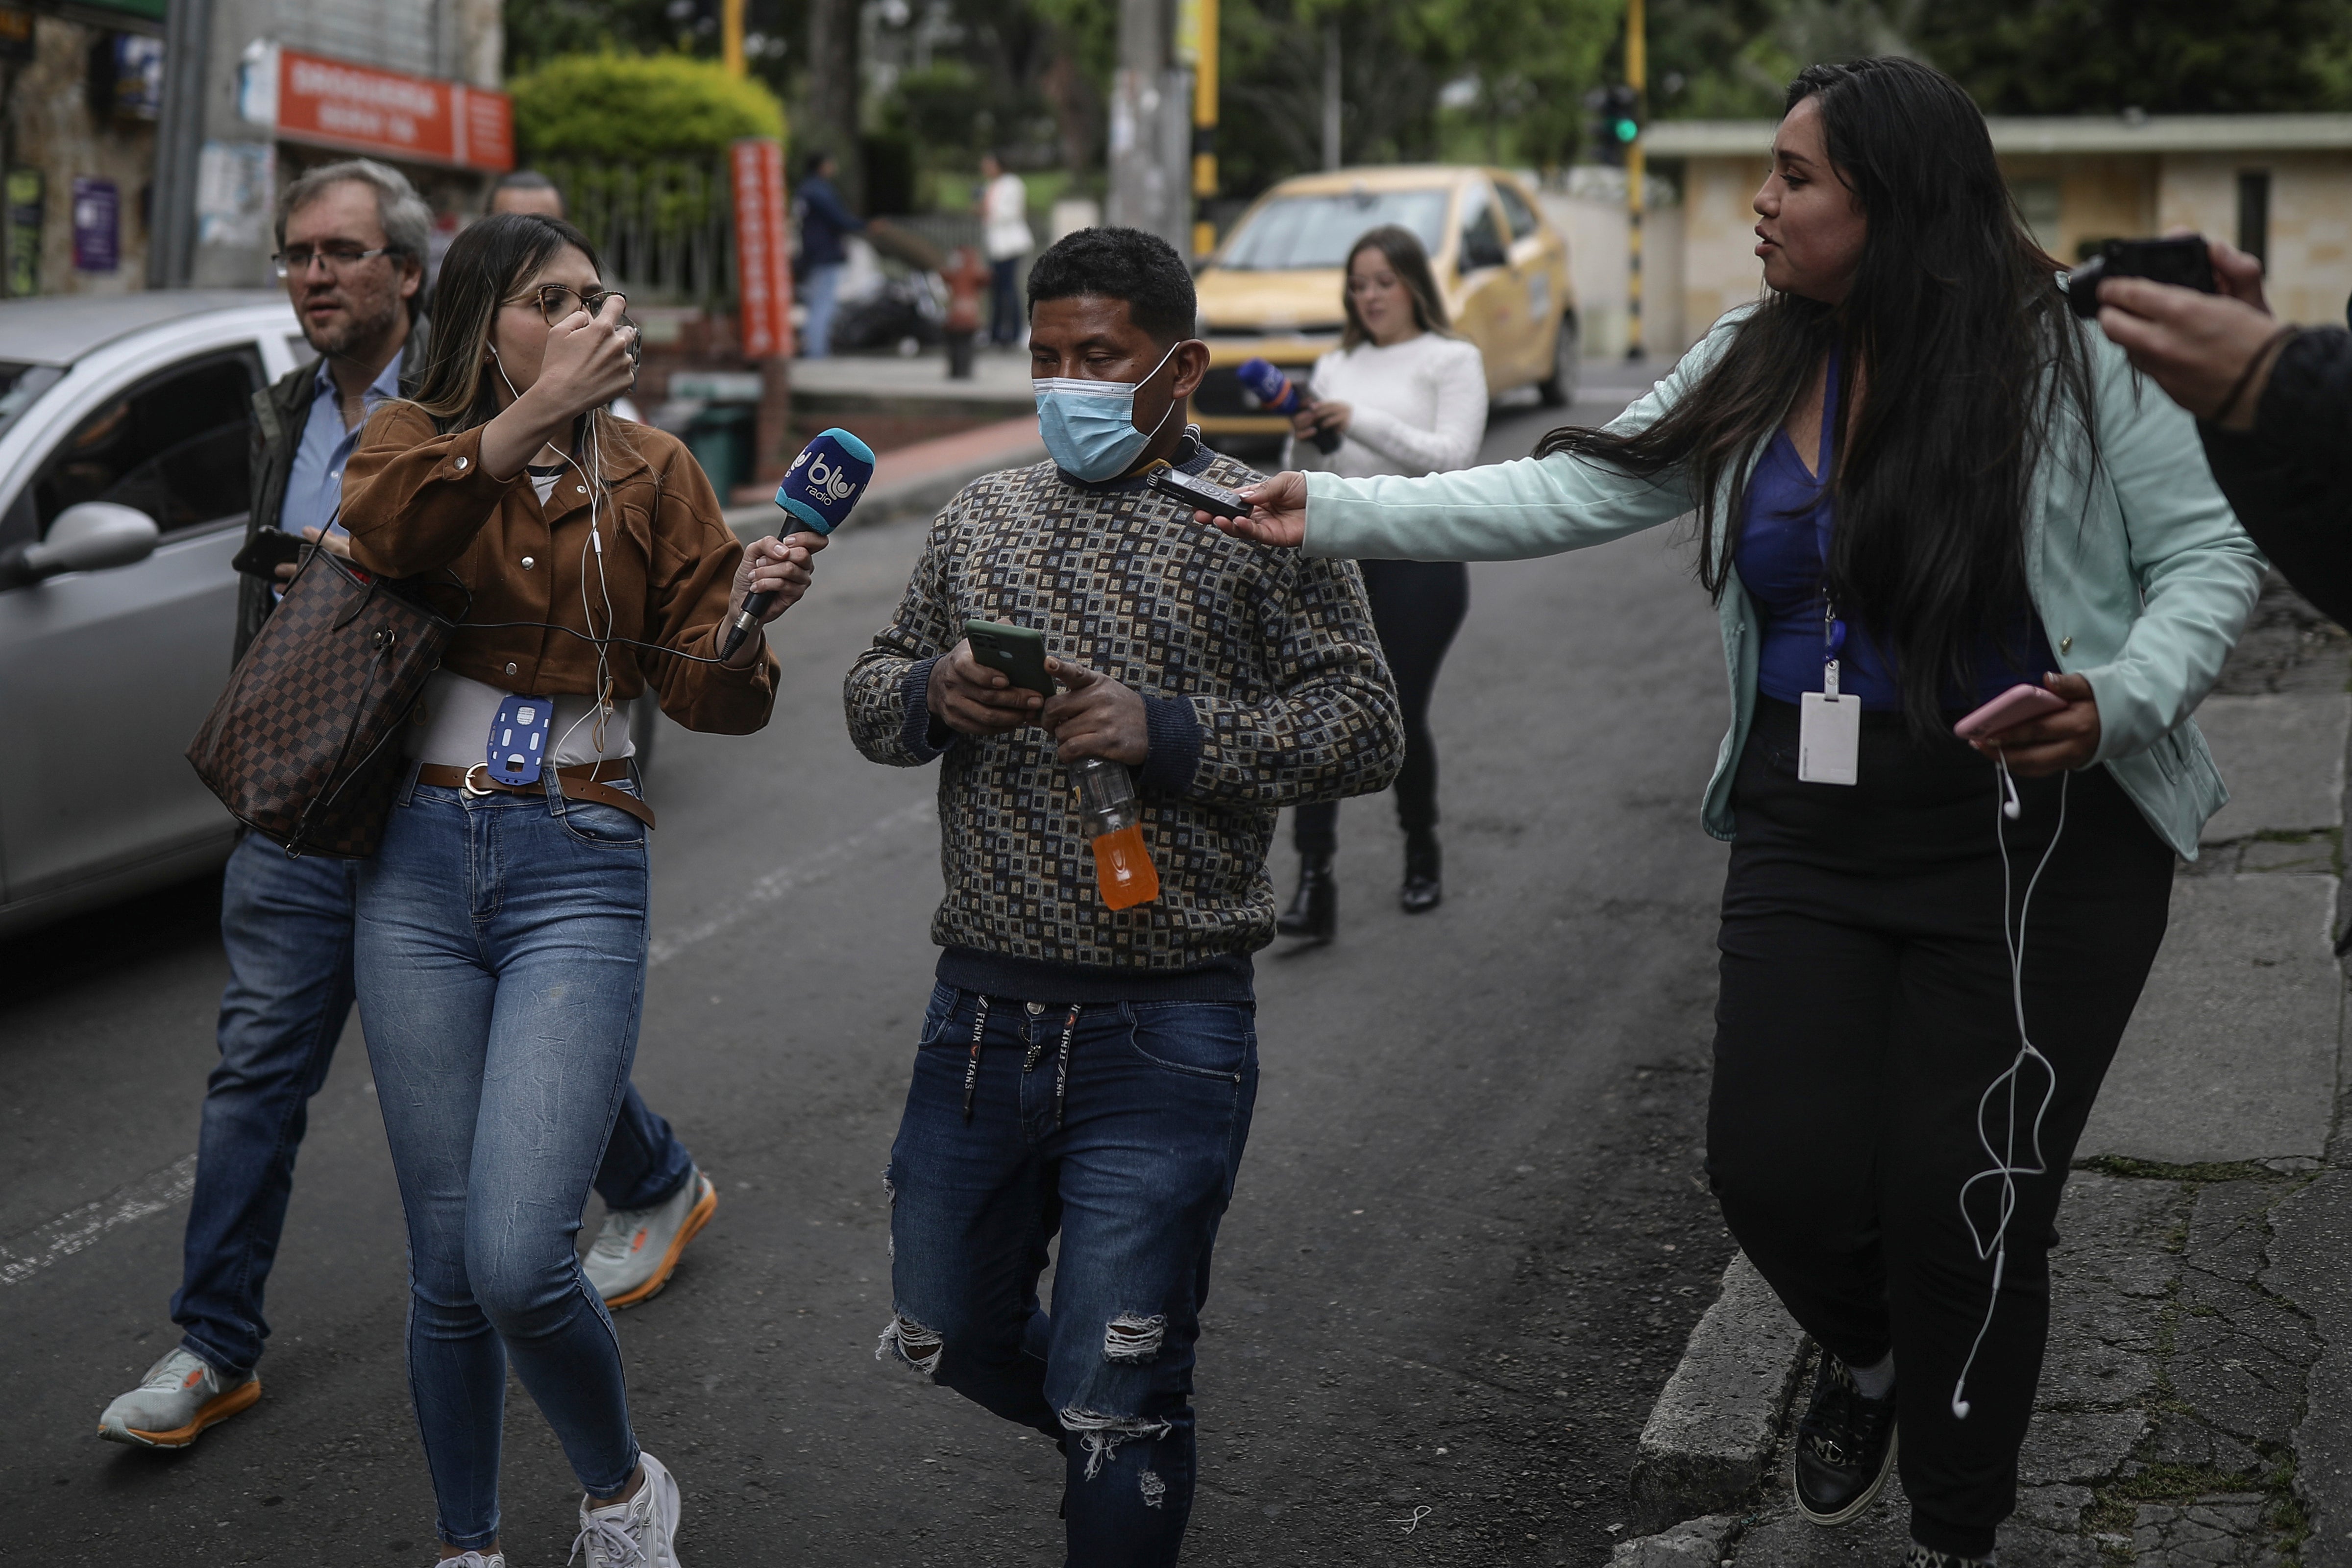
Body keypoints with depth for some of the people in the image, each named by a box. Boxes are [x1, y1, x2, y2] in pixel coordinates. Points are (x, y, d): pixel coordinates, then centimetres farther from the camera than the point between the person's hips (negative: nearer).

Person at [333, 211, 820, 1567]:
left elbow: (707, 693, 1)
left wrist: (748, 615, -19)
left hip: (578, 872, -1)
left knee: (518, 1261, -14)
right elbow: (386, 524, -17)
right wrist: (535, 412, -23)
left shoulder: (652, 474, 8)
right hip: (420, 868, 2)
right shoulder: (414, 438, 8)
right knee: (446, 1263, 6)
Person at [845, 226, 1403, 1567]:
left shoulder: (1261, 529, -3)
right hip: (982, 1013, 5)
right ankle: (1132, 1443, 45)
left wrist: (1161, 731, -21)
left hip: (1166, 1035, -5)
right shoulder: (983, 518, 12)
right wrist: (931, 692, -8)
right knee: (948, 1335, 18)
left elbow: (1365, 727, -9)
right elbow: (872, 694, 17)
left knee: (1115, 1401, -1)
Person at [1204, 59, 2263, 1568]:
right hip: (1808, 835, 4)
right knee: (1778, 1170, -1)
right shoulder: (1754, 369, 5)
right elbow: (1570, 495, 4)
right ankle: (1868, 1357, 36)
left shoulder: (2067, 362, -10)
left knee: (1963, 1205, -1)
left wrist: (2120, 704, -23)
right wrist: (1338, 513, -1)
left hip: (2030, 848, -4)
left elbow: (2210, 559, -5)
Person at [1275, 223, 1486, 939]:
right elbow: (1308, 477, 16)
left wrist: (1360, 422, -20)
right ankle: (1315, 886, -14)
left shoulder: (1452, 360, 1)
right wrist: (1303, 442, -7)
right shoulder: (1337, 364, 16)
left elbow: (1451, 456, -13)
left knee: (1401, 717, 3)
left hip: (1419, 558, -4)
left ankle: (1421, 855, 29)